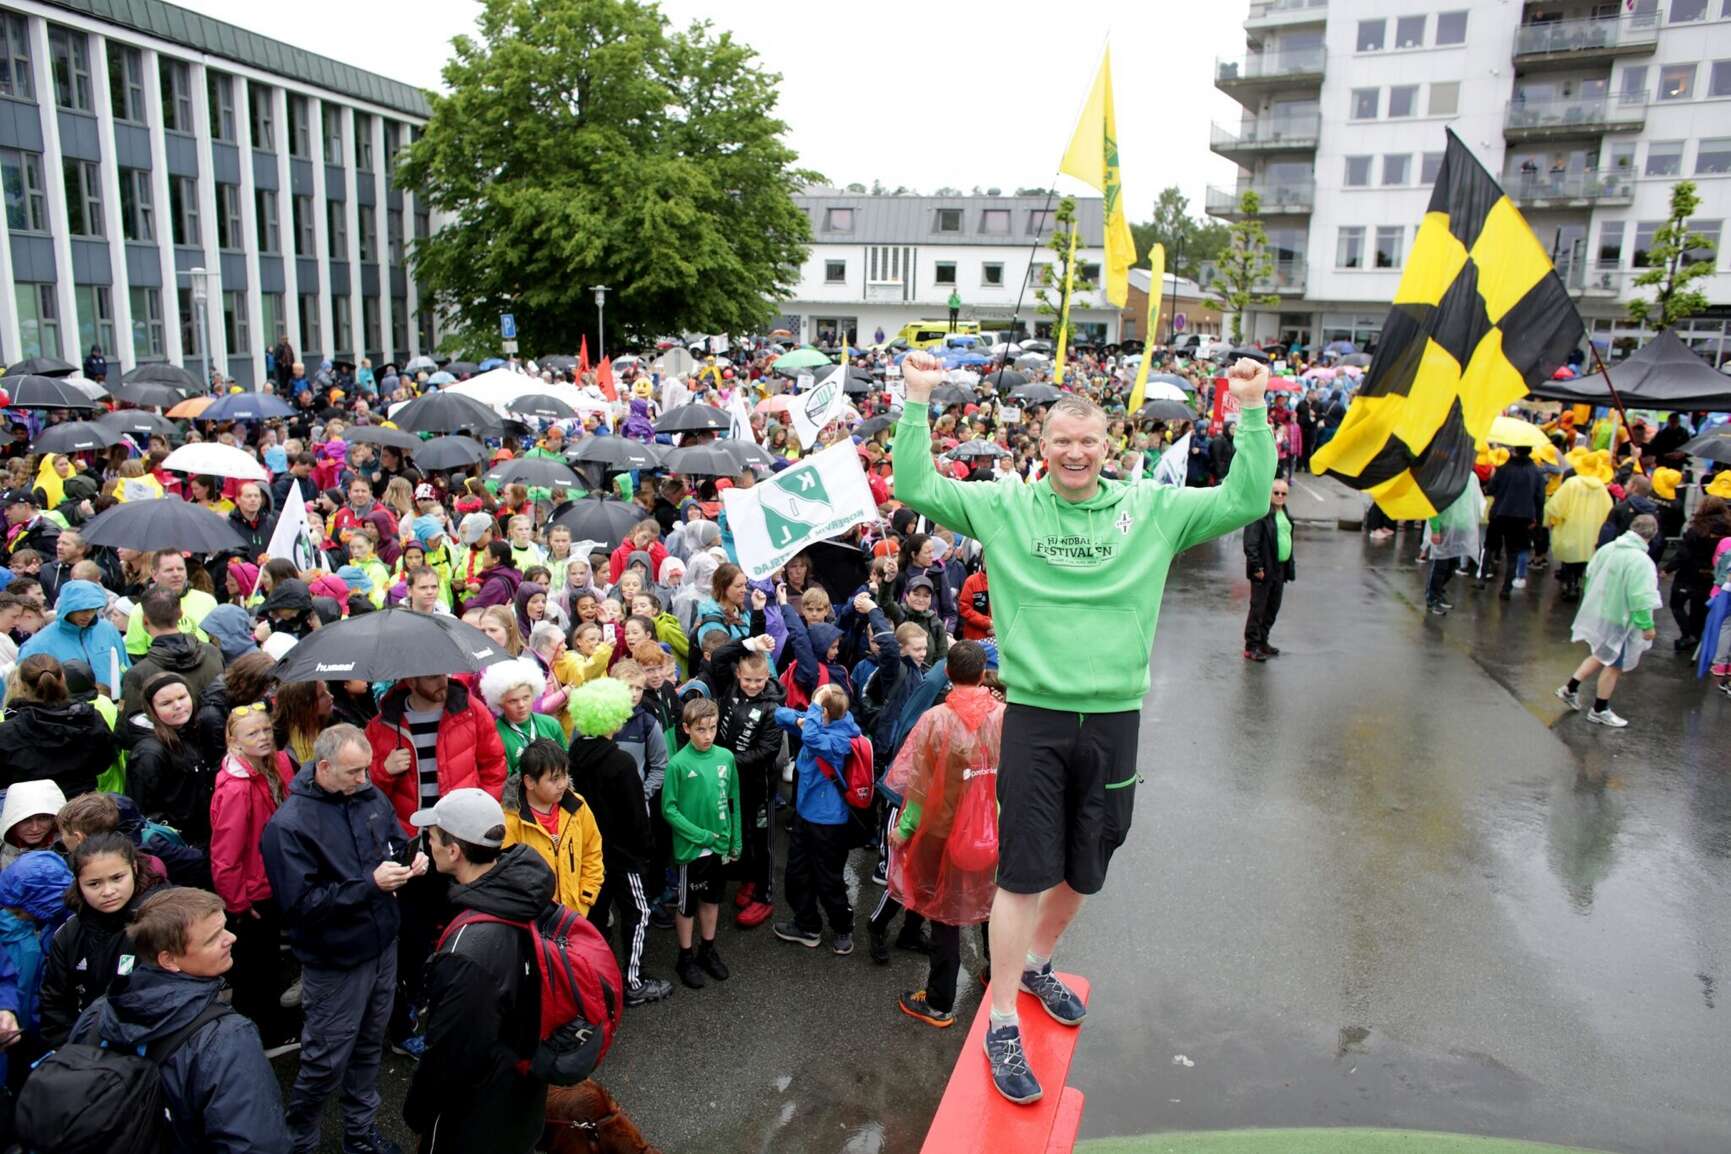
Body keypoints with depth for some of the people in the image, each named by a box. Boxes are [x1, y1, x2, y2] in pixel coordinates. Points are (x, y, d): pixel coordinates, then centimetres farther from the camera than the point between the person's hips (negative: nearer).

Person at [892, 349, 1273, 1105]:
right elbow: (915, 488, -6)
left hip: (1113, 718, 3)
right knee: (1023, 874, 1)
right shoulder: (1003, 506, 0)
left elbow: (1248, 500, 0)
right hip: (1034, 715, -3)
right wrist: (918, 400, -13)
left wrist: (1251, 410, -7)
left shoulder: (1152, 509, 4)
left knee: (1082, 870, 18)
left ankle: (1037, 964, 46)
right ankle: (1003, 1026, 17)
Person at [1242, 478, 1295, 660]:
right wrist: (1257, 567, -20)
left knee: (1273, 608, 14)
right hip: (1264, 569, -9)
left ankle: (1262, 642, 26)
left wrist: (1289, 566, 17)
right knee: (1258, 608, -3)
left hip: (1280, 568, 9)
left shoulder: (1283, 512, 14)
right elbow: (1250, 542, -18)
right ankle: (1251, 647, 4)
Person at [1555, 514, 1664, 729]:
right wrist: (1647, 625, -15)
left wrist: (1591, 601, 24)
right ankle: (1599, 710, 21)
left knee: (1602, 656, 27)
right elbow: (1640, 598, -24)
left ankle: (1570, 689, 26)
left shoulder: (1607, 549, -2)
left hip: (1596, 612, 7)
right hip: (1619, 620, -7)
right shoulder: (1641, 561, -24)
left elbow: (1590, 575, 10)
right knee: (1615, 665, 10)